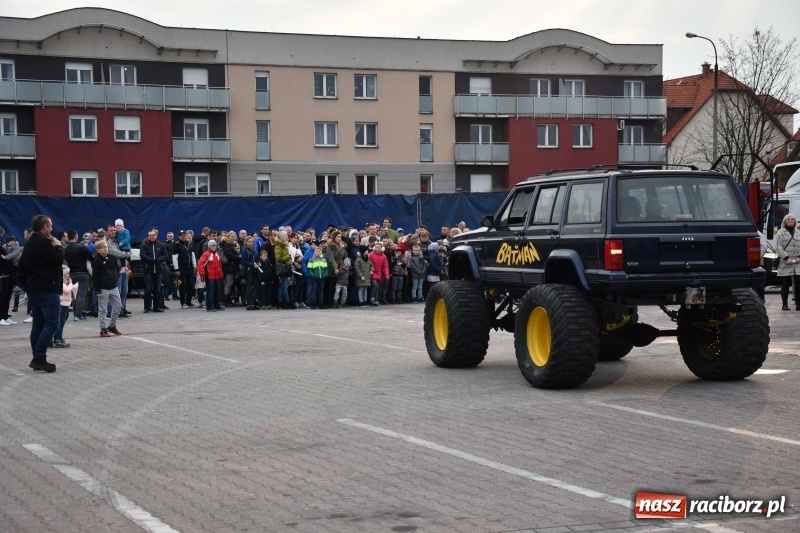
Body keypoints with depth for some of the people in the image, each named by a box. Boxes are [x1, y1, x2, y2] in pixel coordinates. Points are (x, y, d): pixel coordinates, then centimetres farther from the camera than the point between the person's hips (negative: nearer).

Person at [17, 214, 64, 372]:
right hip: (47, 290, -10)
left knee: (38, 324, 10)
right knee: (51, 324, -10)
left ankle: (37, 359, 10)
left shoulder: (30, 243, 17)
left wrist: (26, 285, 23)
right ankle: (39, 358, -17)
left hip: (33, 289, 10)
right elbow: (57, 260, -20)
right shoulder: (43, 242, -14)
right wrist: (58, 246, -4)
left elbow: (22, 266, 21)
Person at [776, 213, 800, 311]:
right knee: (785, 284, 2)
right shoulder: (780, 233, 5)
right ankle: (785, 304, 8)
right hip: (785, 263, -3)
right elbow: (778, 247, -4)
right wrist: (787, 258, -14)